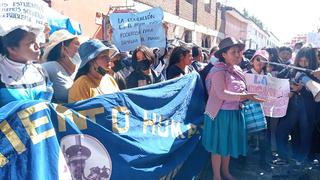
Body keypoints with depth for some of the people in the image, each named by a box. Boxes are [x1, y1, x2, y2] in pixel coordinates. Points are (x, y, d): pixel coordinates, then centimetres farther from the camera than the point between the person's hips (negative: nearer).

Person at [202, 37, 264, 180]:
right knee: (219, 145, 4)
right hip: (221, 113, -8)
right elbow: (222, 94, -26)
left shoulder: (237, 70, 11)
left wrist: (249, 96, 4)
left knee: (229, 143, 18)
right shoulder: (219, 71, -15)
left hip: (234, 113, 8)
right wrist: (245, 96, -30)